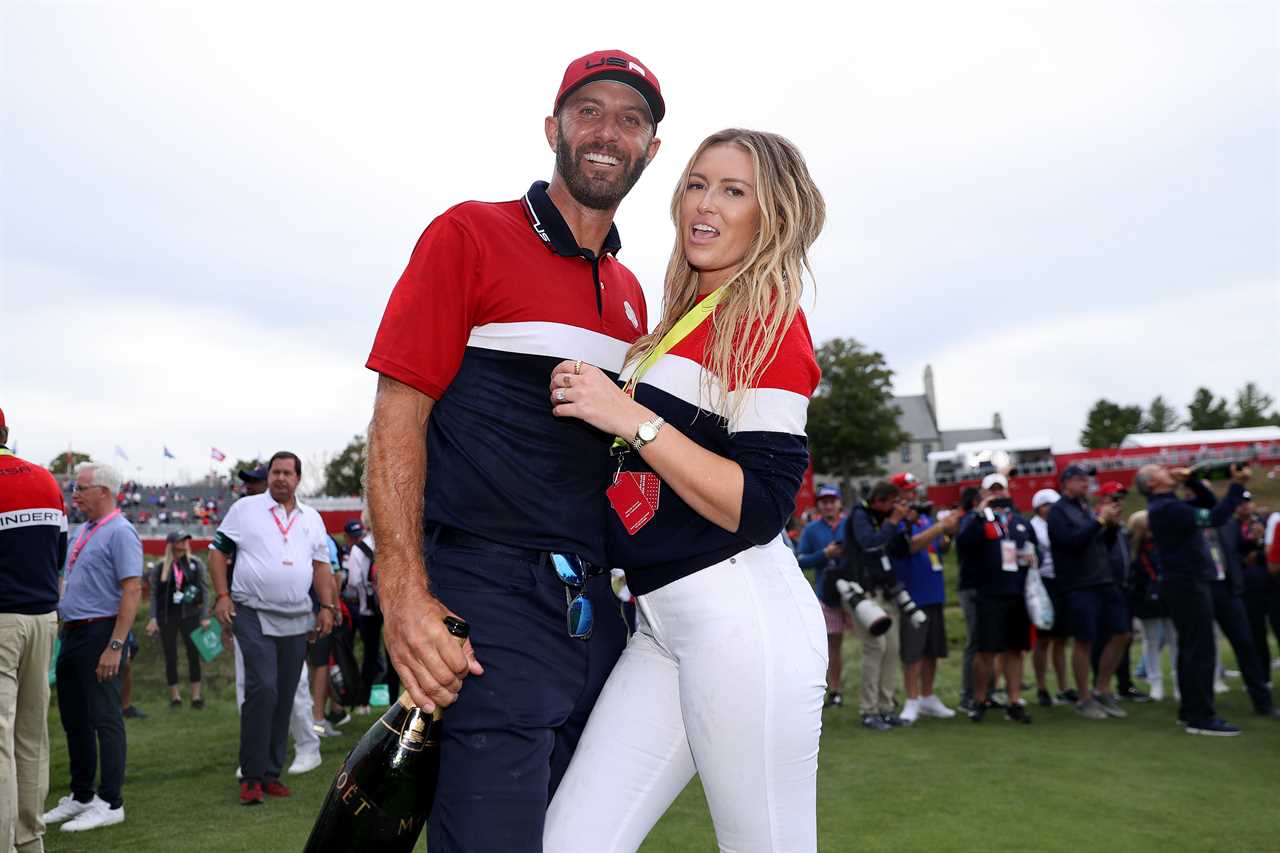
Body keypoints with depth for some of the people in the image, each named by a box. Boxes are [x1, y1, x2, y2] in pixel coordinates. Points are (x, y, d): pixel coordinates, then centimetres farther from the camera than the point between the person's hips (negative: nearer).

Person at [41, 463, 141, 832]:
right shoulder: (81, 531, 15)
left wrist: (115, 646, -23)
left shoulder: (120, 532, -13)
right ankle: (80, 796, 28)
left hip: (100, 635, -9)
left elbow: (132, 591, -19)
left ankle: (110, 803, 5)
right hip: (72, 634, 9)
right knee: (74, 718, 15)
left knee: (104, 719, -3)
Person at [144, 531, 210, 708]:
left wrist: (205, 616, -4)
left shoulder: (195, 563, 2)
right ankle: (174, 695, 17)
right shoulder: (159, 567, 1)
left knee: (194, 653, -2)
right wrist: (152, 619, -5)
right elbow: (154, 594, 3)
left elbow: (204, 590, 2)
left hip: (190, 614, 0)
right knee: (170, 656, 6)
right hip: (166, 616, 0)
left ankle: (196, 694, 4)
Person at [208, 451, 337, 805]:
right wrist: (222, 596, -7)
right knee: (262, 689, -14)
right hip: (253, 616, -4)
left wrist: (327, 607, 6)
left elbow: (321, 565, 15)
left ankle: (272, 773, 19)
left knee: (285, 698, 8)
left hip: (297, 620, 4)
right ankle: (251, 775, -2)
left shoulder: (312, 518, 13)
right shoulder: (244, 509, 2)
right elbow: (217, 551, 3)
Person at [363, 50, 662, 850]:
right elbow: (397, 412, -9)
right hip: (489, 600, -6)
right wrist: (405, 593, -18)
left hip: (595, 609, 7)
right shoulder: (471, 235, -2)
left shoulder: (630, 295, 15)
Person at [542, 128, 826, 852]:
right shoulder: (681, 319, 18)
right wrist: (597, 400, 11)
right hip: (663, 626, 8)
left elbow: (760, 509, -15)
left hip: (743, 617, -8)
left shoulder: (769, 319, -6)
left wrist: (631, 419, -17)